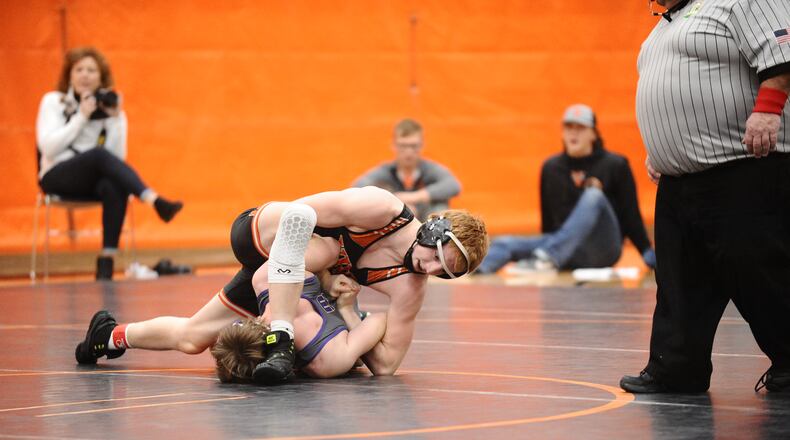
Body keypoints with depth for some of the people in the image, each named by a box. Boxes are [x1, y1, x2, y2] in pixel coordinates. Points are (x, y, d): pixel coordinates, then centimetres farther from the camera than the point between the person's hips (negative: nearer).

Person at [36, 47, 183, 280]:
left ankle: (106, 261, -36)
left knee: (114, 187, -36)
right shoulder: (53, 101, 4)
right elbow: (49, 148, -11)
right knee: (99, 155, -34)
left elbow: (118, 157, 0)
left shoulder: (110, 105, 10)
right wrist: (81, 117, -12)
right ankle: (156, 202, -49)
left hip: (94, 183, 3)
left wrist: (114, 119, -10)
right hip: (57, 179, -2)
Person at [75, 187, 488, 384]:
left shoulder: (410, 287, -24)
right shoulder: (383, 209, -39)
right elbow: (295, 214, -33)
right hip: (259, 232, -6)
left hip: (279, 268, 6)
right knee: (321, 251, -38)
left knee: (191, 339, 4)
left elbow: (385, 364, -20)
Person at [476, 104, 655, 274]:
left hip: (603, 249, -4)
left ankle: (548, 257, -54)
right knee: (505, 243, -21)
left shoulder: (615, 166, 4)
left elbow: (631, 216, 3)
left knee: (593, 196, -32)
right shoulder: (551, 168, 14)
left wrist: (648, 254, -2)